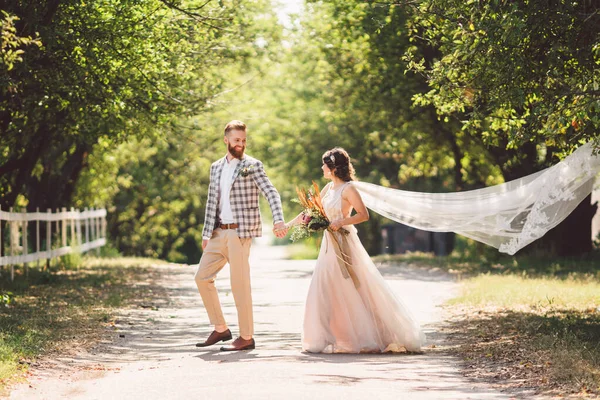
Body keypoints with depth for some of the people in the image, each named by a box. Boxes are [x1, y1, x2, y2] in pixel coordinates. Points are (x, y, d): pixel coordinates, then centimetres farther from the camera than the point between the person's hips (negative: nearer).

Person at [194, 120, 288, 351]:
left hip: (241, 232, -7)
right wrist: (206, 234, 13)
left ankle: (246, 337, 2)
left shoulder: (252, 166, -3)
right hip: (219, 232, 7)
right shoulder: (216, 167, 15)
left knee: (239, 284, -6)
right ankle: (220, 329, 14)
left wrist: (278, 220, -29)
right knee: (202, 277, 5)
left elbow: (271, 193, -12)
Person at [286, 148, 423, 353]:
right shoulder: (328, 188, 12)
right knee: (325, 291, 6)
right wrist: (289, 224, 12)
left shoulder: (348, 188, -11)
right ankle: (339, 337, 11)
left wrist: (340, 222, -22)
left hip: (344, 245, -8)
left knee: (351, 290, -6)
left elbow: (364, 214, -16)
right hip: (330, 245, 8)